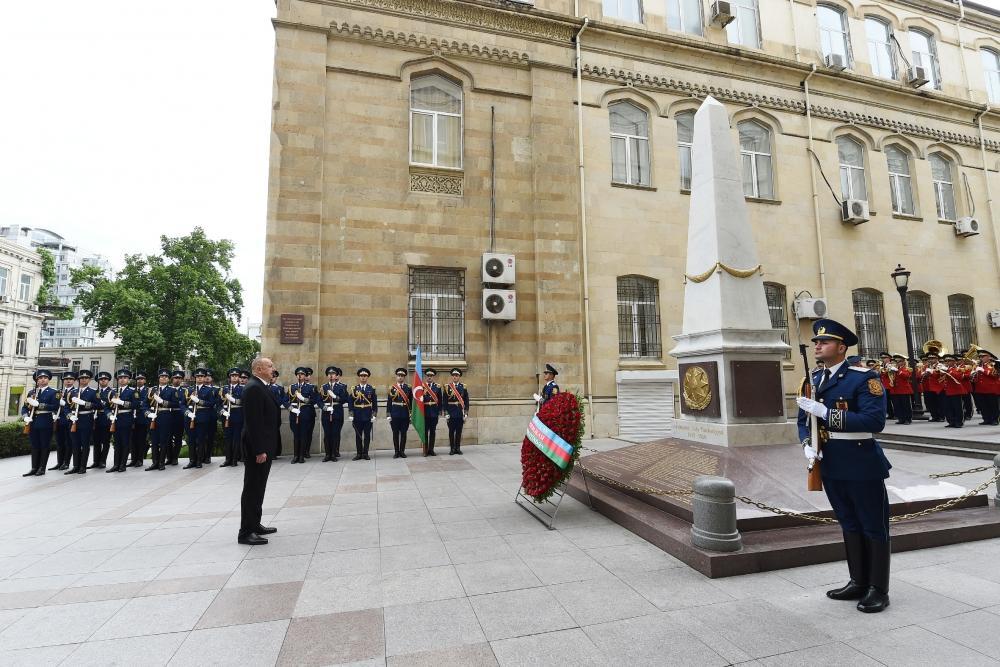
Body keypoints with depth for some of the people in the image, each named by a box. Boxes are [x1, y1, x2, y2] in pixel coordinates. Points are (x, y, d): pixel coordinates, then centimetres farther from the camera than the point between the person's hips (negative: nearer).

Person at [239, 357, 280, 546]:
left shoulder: (262, 387, 13)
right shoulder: (254, 388, -18)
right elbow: (253, 422, -23)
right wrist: (259, 450, -23)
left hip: (264, 446, 10)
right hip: (257, 447, -10)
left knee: (258, 487, 17)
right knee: (252, 488, -2)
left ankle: (255, 525, 27)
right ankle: (246, 532, 7)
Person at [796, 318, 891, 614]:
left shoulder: (864, 378, -13)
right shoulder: (812, 381, 7)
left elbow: (875, 420, -23)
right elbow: (804, 420, 12)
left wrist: (826, 412, -28)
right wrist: (807, 444, -7)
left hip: (861, 465, -7)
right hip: (830, 466, 7)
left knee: (874, 527, 8)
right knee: (850, 525, 19)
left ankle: (878, 589, 23)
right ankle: (858, 582, 34)